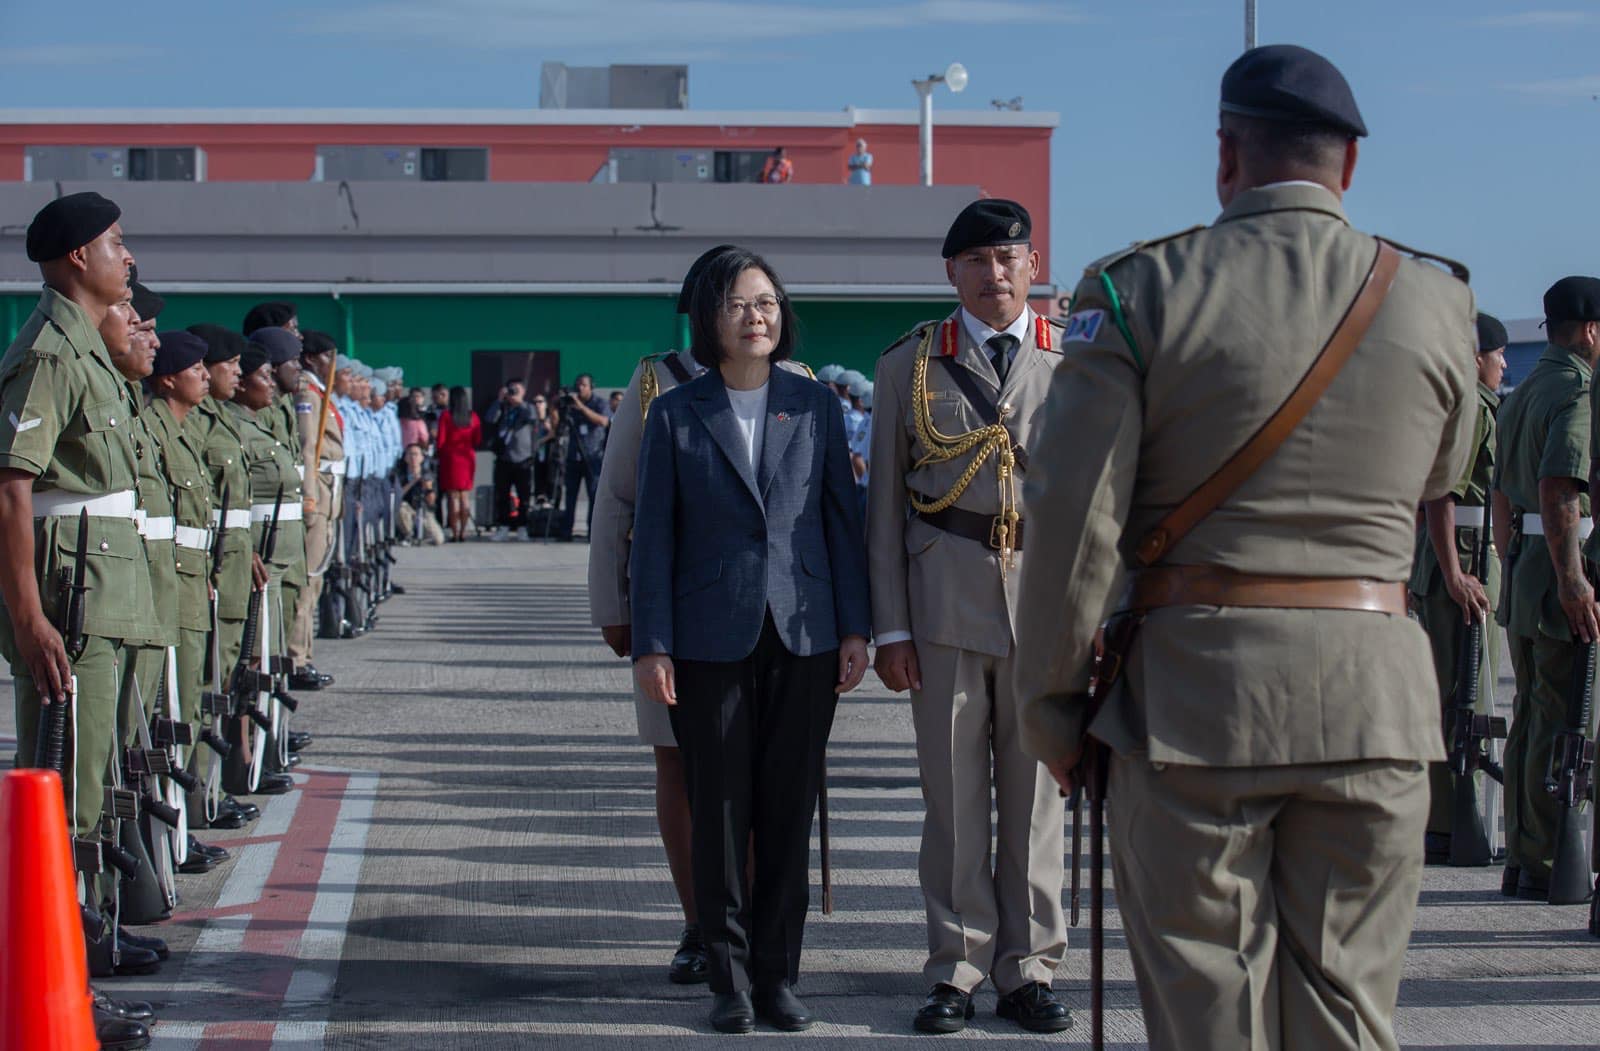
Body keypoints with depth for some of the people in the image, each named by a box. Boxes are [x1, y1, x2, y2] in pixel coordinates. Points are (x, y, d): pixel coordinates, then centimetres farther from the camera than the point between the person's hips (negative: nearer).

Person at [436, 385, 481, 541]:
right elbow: (478, 441, 4)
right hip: (468, 458, 3)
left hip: (450, 458, -3)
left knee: (453, 496, 0)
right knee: (465, 496, 10)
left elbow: (441, 441, -8)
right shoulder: (473, 417, 0)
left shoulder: (446, 417, -9)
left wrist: (440, 453, 10)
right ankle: (463, 531, 7)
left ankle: (455, 533, -4)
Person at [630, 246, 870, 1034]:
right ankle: (730, 978, 11)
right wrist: (650, 643, -4)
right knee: (719, 812, 2)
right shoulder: (676, 414, 2)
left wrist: (856, 628, 3)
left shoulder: (813, 407, 7)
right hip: (712, 639, -1)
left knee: (789, 811, 5)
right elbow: (653, 534, 2)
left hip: (804, 639, 1)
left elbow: (843, 519, 8)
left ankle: (779, 976, 13)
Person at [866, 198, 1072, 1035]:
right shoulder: (909, 365, 8)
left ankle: (1028, 968, 14)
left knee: (1036, 793, 4)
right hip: (944, 596, 0)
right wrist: (889, 626, 1)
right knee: (953, 793, 2)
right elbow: (886, 503, 7)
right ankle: (956, 970, 12)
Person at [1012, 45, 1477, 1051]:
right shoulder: (1436, 302, 3)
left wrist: (1053, 706, 2)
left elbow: (1073, 521, -7)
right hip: (1375, 694, 2)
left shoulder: (1143, 290, -5)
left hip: (1194, 692, -2)